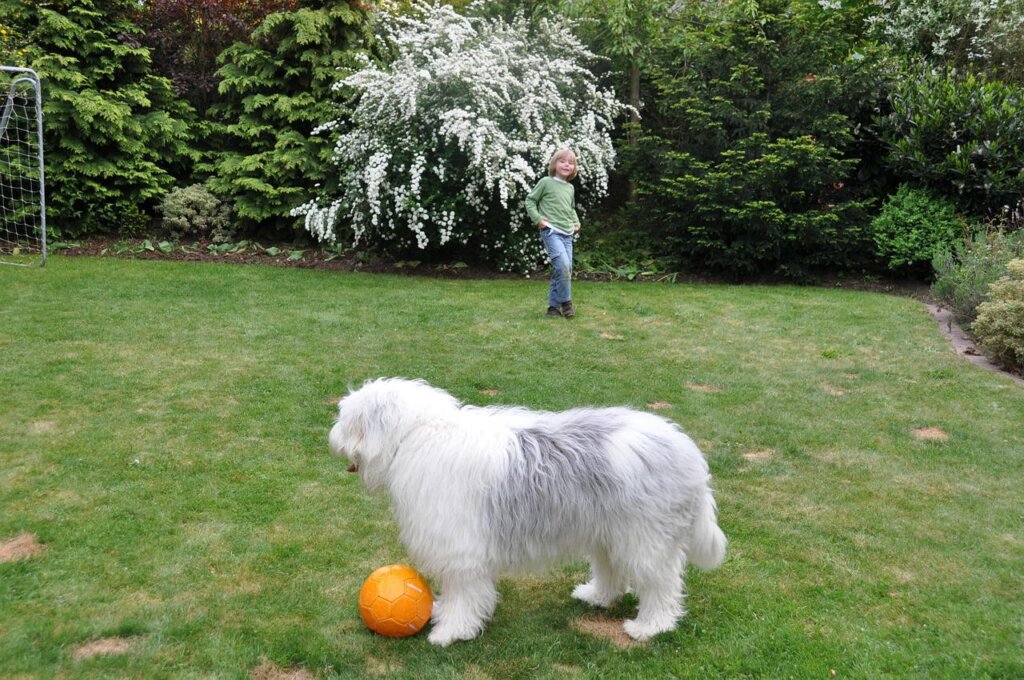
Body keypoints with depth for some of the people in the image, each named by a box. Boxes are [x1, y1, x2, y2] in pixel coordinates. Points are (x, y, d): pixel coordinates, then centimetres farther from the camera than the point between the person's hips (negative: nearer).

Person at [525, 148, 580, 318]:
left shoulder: (570, 188, 16)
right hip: (551, 231, -7)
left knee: (565, 270, 4)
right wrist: (537, 218, -9)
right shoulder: (546, 182, -1)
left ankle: (553, 306, 15)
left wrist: (576, 221, 14)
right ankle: (566, 302, -6)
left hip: (567, 233, 7)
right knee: (563, 265, -22)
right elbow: (530, 201, 3)